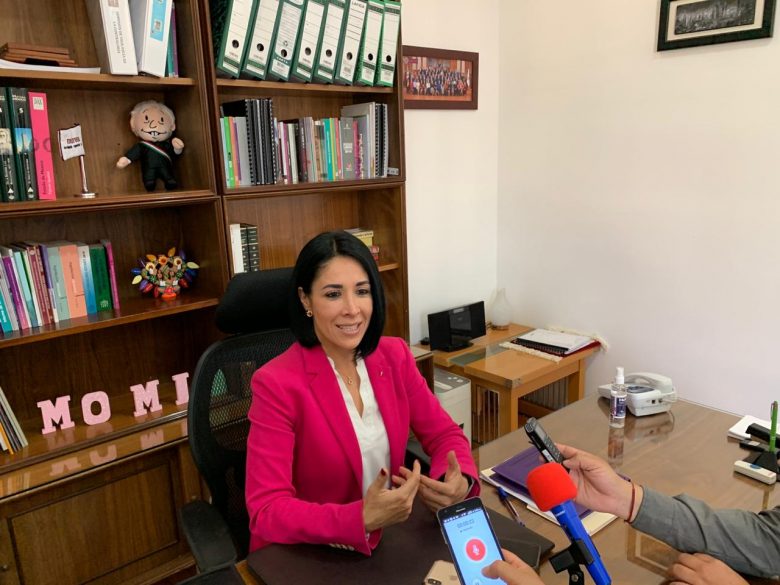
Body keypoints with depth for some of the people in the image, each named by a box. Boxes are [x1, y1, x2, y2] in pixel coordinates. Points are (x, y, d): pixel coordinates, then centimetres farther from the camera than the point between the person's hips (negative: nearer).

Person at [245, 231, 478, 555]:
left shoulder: (395, 356, -1)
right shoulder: (277, 384, -17)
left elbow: (444, 433, 2)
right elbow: (266, 511, -19)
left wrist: (460, 481, -18)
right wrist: (363, 518, -32)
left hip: (387, 539, 4)